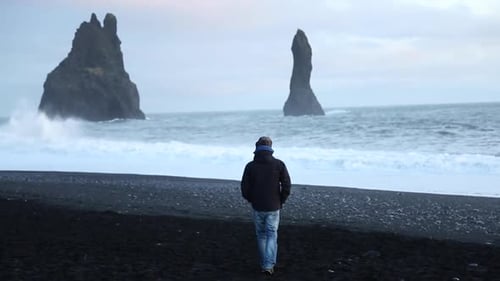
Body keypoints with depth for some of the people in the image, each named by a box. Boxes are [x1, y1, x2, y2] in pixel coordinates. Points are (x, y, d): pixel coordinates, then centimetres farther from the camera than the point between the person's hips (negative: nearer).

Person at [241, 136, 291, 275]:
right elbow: (287, 186, -12)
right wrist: (281, 201, 4)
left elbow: (244, 189, -6)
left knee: (261, 235, 18)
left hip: (257, 208, 1)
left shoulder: (250, 166, -6)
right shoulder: (279, 164, -8)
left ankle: (264, 264, 25)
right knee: (272, 236, 10)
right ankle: (269, 265, -2)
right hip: (273, 208, -1)